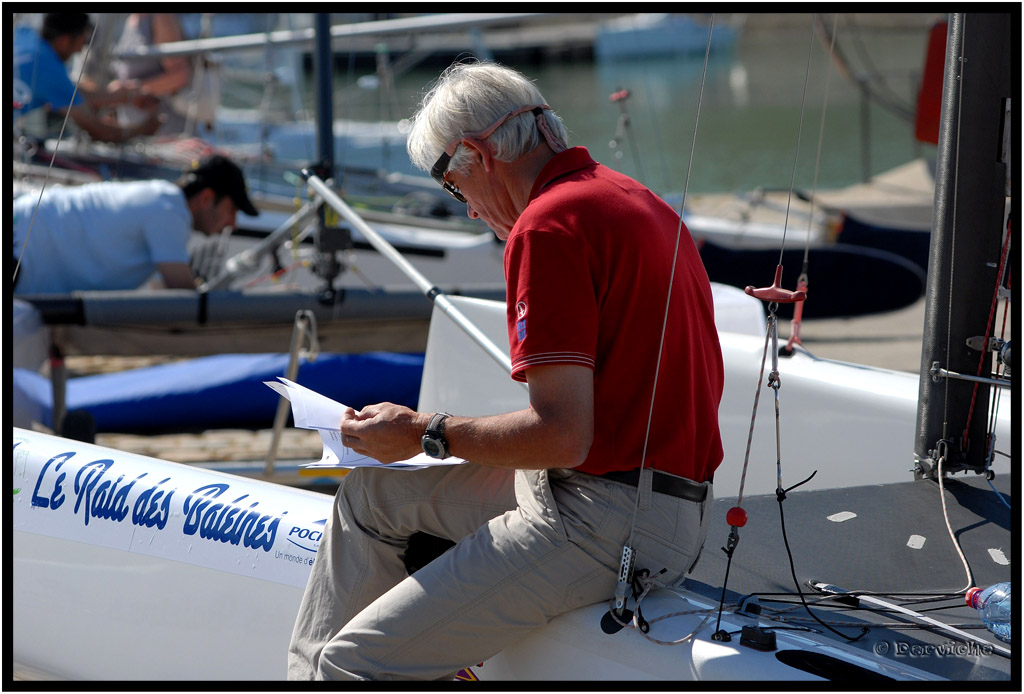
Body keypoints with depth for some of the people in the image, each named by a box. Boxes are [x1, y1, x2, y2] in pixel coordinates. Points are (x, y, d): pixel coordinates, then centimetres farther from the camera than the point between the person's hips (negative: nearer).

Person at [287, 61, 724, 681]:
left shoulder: (549, 224, -16)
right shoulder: (636, 198, 14)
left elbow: (562, 435, -22)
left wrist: (427, 433, -7)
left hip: (603, 520, -11)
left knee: (362, 662, -14)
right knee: (370, 494, 22)